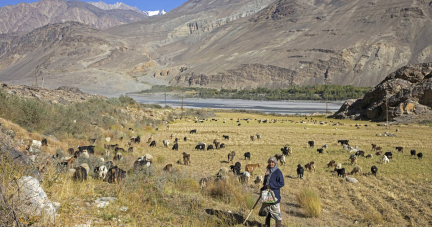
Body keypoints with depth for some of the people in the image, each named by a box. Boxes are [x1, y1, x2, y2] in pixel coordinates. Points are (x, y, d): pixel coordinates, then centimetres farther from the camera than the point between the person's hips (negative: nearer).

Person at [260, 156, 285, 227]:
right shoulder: (268, 171, 10)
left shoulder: (278, 172, -12)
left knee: (276, 211, -3)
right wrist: (263, 189, 10)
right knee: (266, 209, 14)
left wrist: (271, 186, -17)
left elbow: (282, 183, -15)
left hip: (275, 195, -7)